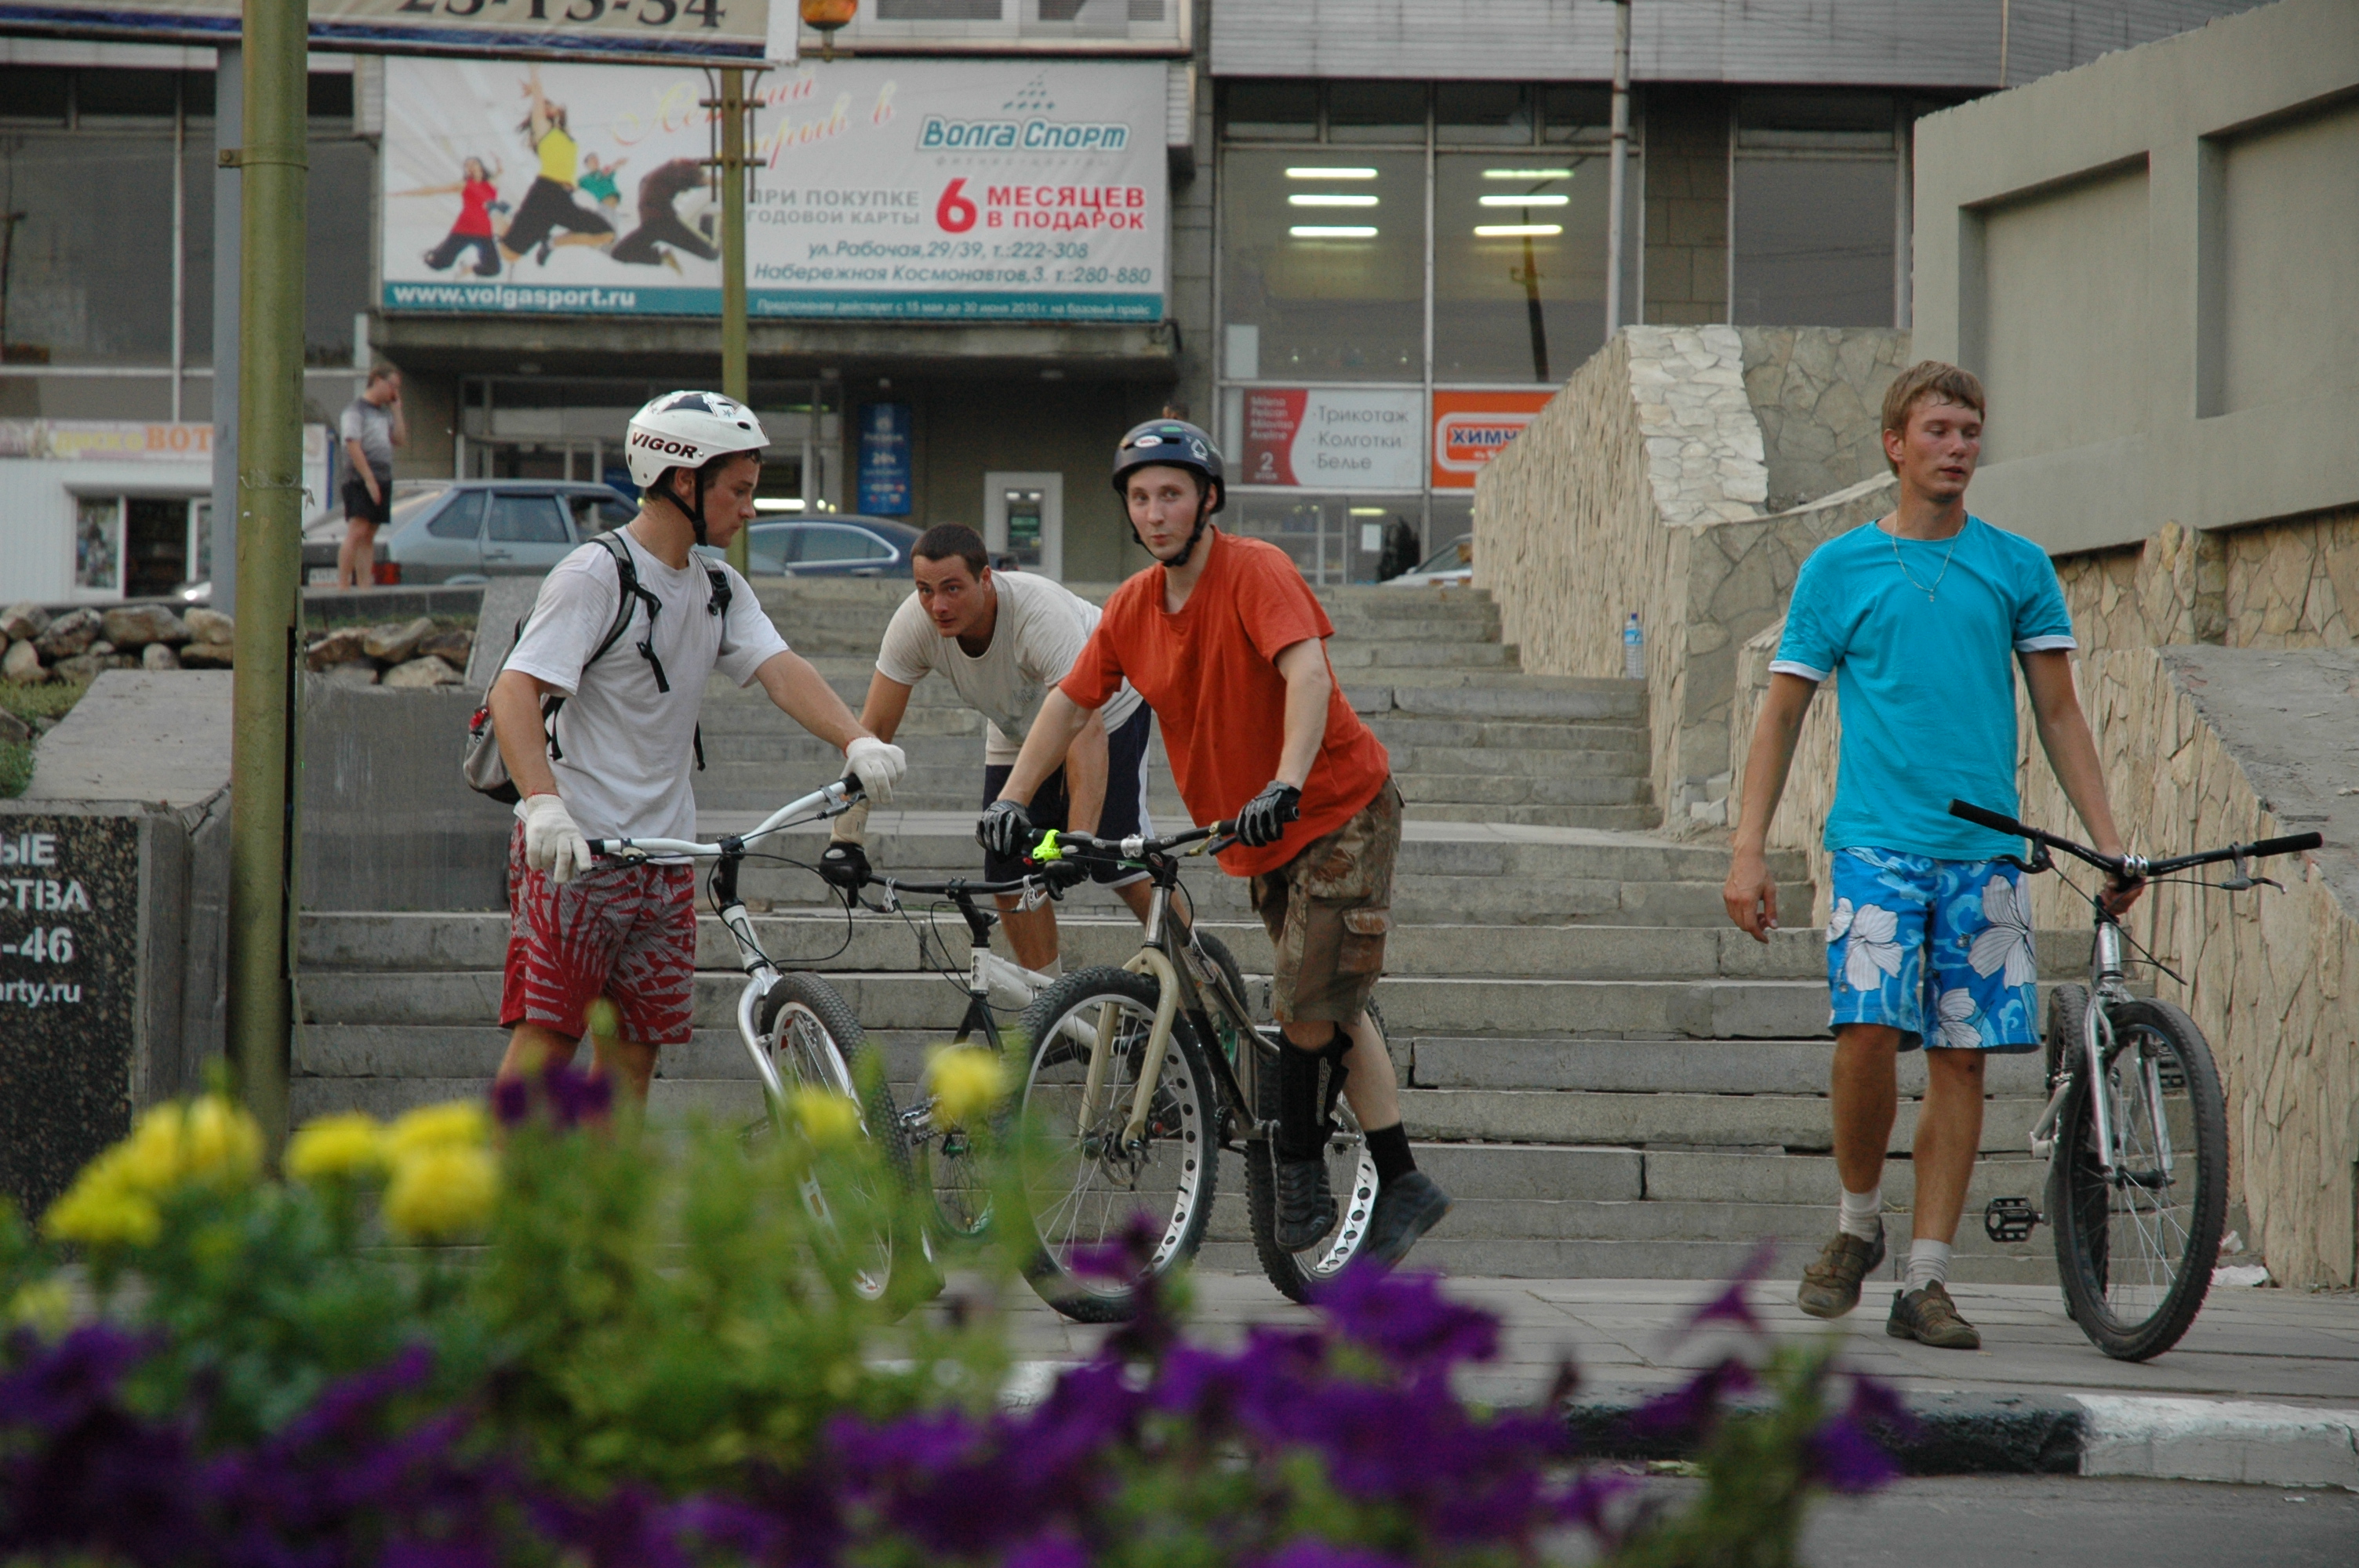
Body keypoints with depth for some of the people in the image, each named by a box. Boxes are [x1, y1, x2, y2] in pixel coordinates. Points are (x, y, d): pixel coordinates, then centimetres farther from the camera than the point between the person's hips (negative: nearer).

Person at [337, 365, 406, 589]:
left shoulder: (384, 413, 20)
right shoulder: (356, 411, -5)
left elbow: (400, 440, 12)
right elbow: (354, 447, -13)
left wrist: (396, 409, 9)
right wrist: (369, 479, -18)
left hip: (382, 480, 8)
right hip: (360, 480, -8)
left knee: (369, 537, 6)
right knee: (357, 532, -17)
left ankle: (364, 587, 5)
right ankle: (342, 586, -20)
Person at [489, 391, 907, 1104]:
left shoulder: (721, 591, 13)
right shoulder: (595, 576, -10)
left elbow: (780, 670, -1)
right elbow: (514, 692, -19)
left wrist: (858, 741, -20)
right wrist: (543, 803, -34)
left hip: (664, 853, 7)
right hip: (572, 850, -7)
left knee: (635, 1047, 6)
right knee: (547, 1035, -11)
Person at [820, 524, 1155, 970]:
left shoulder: (1041, 615, -40)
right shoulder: (915, 622, -27)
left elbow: (1085, 732, -47)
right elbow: (874, 729, -24)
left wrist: (1079, 843, -57)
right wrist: (846, 837, -34)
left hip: (1107, 713, -5)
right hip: (1018, 730, 5)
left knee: (1119, 862, -16)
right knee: (1010, 876, -6)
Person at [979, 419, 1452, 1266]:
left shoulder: (1256, 571, -19)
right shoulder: (1131, 609, 1)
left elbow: (1306, 672, -32)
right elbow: (1068, 704, 8)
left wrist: (1284, 787, -44)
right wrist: (1010, 801, -2)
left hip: (1339, 808, -7)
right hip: (1261, 836, 8)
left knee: (1311, 1004, -14)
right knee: (1329, 1012, 10)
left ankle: (1300, 1171, 2)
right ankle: (1402, 1184, 15)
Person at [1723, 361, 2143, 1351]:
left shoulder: (2017, 567, 9)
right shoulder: (1839, 568, 6)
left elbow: (2059, 715, 12)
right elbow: (1782, 716, 8)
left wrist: (2107, 841, 4)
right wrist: (1749, 852, 0)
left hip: (1983, 851, 2)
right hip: (1878, 840, -2)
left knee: (1962, 1057, -1)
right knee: (1870, 1029, -17)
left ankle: (1925, 1279, 6)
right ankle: (1857, 1222, 7)